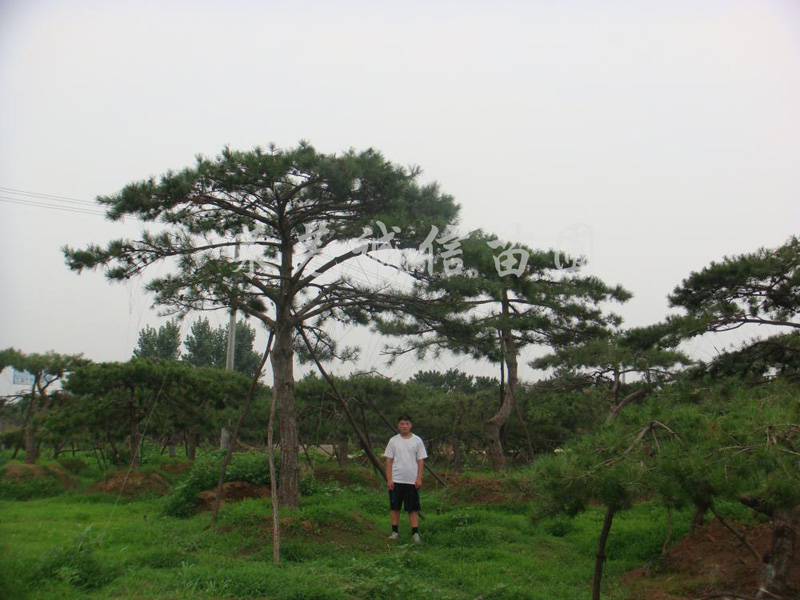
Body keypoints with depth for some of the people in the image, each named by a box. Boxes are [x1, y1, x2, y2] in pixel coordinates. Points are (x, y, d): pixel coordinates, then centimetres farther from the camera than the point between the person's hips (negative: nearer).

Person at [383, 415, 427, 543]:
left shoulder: (417, 440, 2)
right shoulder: (393, 441, 3)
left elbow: (420, 460, 2)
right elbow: (389, 461, 2)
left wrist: (419, 478, -6)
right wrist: (389, 479, -5)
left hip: (412, 480, -1)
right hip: (396, 480, 1)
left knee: (413, 508, 2)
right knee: (394, 507, 6)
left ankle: (415, 533, 5)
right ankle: (395, 532, 16)